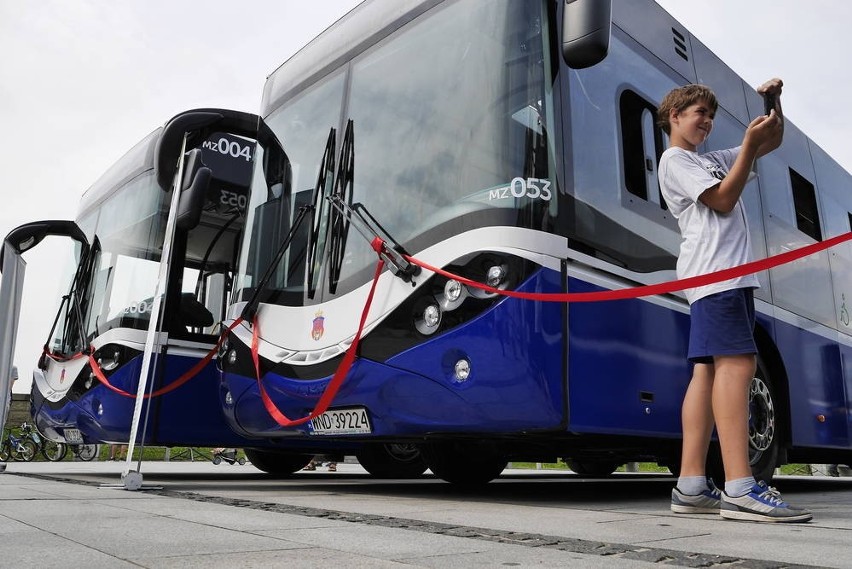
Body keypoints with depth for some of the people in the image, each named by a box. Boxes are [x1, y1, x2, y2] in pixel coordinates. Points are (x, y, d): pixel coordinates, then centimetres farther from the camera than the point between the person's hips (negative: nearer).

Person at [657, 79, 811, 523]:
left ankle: (691, 486, -3)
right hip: (715, 272, -9)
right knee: (736, 362, -21)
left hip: (730, 273, 9)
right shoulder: (675, 161, 4)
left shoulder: (711, 161, 31)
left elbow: (773, 143, 35)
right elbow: (724, 201, -6)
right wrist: (750, 143, -5)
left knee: (709, 369, 0)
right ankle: (739, 489, -26)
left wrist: (774, 102, 20)